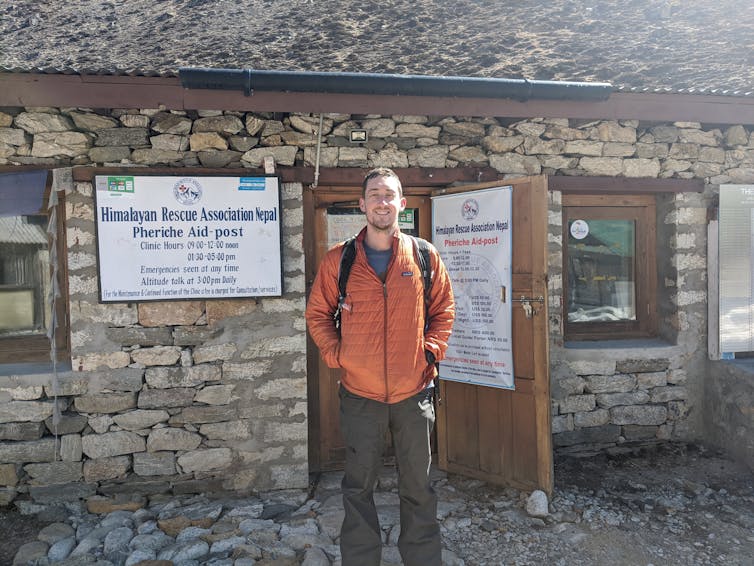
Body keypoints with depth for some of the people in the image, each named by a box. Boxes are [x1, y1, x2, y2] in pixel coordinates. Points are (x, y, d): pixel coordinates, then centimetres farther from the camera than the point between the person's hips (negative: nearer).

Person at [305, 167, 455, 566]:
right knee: (359, 487, 13)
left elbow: (443, 308, 9)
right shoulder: (337, 260, -2)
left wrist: (431, 350, -2)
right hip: (359, 394, 0)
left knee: (417, 486, 14)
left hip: (414, 393, 1)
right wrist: (336, 355, -5)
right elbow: (317, 314, 6)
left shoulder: (425, 256, 0)